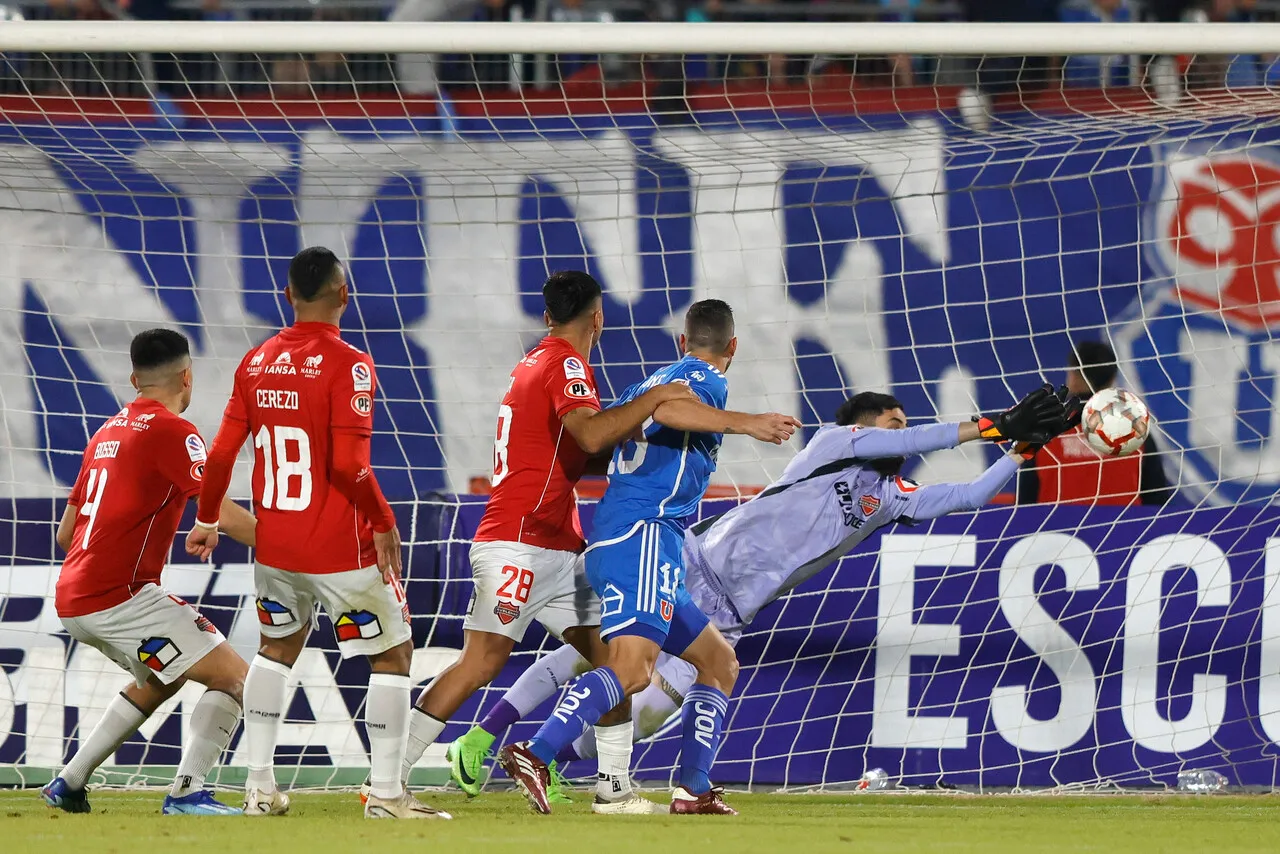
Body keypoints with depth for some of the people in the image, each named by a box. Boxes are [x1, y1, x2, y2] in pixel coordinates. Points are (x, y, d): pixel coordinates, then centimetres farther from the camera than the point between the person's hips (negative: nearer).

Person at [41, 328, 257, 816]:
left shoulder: (107, 432, 18)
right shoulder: (172, 431, -8)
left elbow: (65, 533, 23)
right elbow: (222, 514, -18)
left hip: (72, 601, 9)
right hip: (119, 597, -9)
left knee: (159, 680, 30)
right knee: (233, 677, -7)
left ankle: (69, 785, 28)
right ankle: (187, 793, -18)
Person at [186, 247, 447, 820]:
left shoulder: (256, 362, 3)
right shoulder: (347, 365, -15)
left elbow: (222, 454, 5)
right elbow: (349, 464, -22)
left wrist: (206, 520, 19)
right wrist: (384, 524, -9)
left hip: (272, 546, 6)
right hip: (340, 549, -6)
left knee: (277, 648, 23)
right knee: (393, 653, 7)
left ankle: (258, 786, 18)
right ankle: (385, 794, 2)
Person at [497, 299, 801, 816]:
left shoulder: (651, 380, 27)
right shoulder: (708, 380, 2)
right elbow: (665, 408, -21)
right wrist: (746, 423, -27)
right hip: (642, 535, -10)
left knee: (719, 661, 16)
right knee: (633, 666, -26)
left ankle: (693, 789, 6)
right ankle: (535, 757, -40)